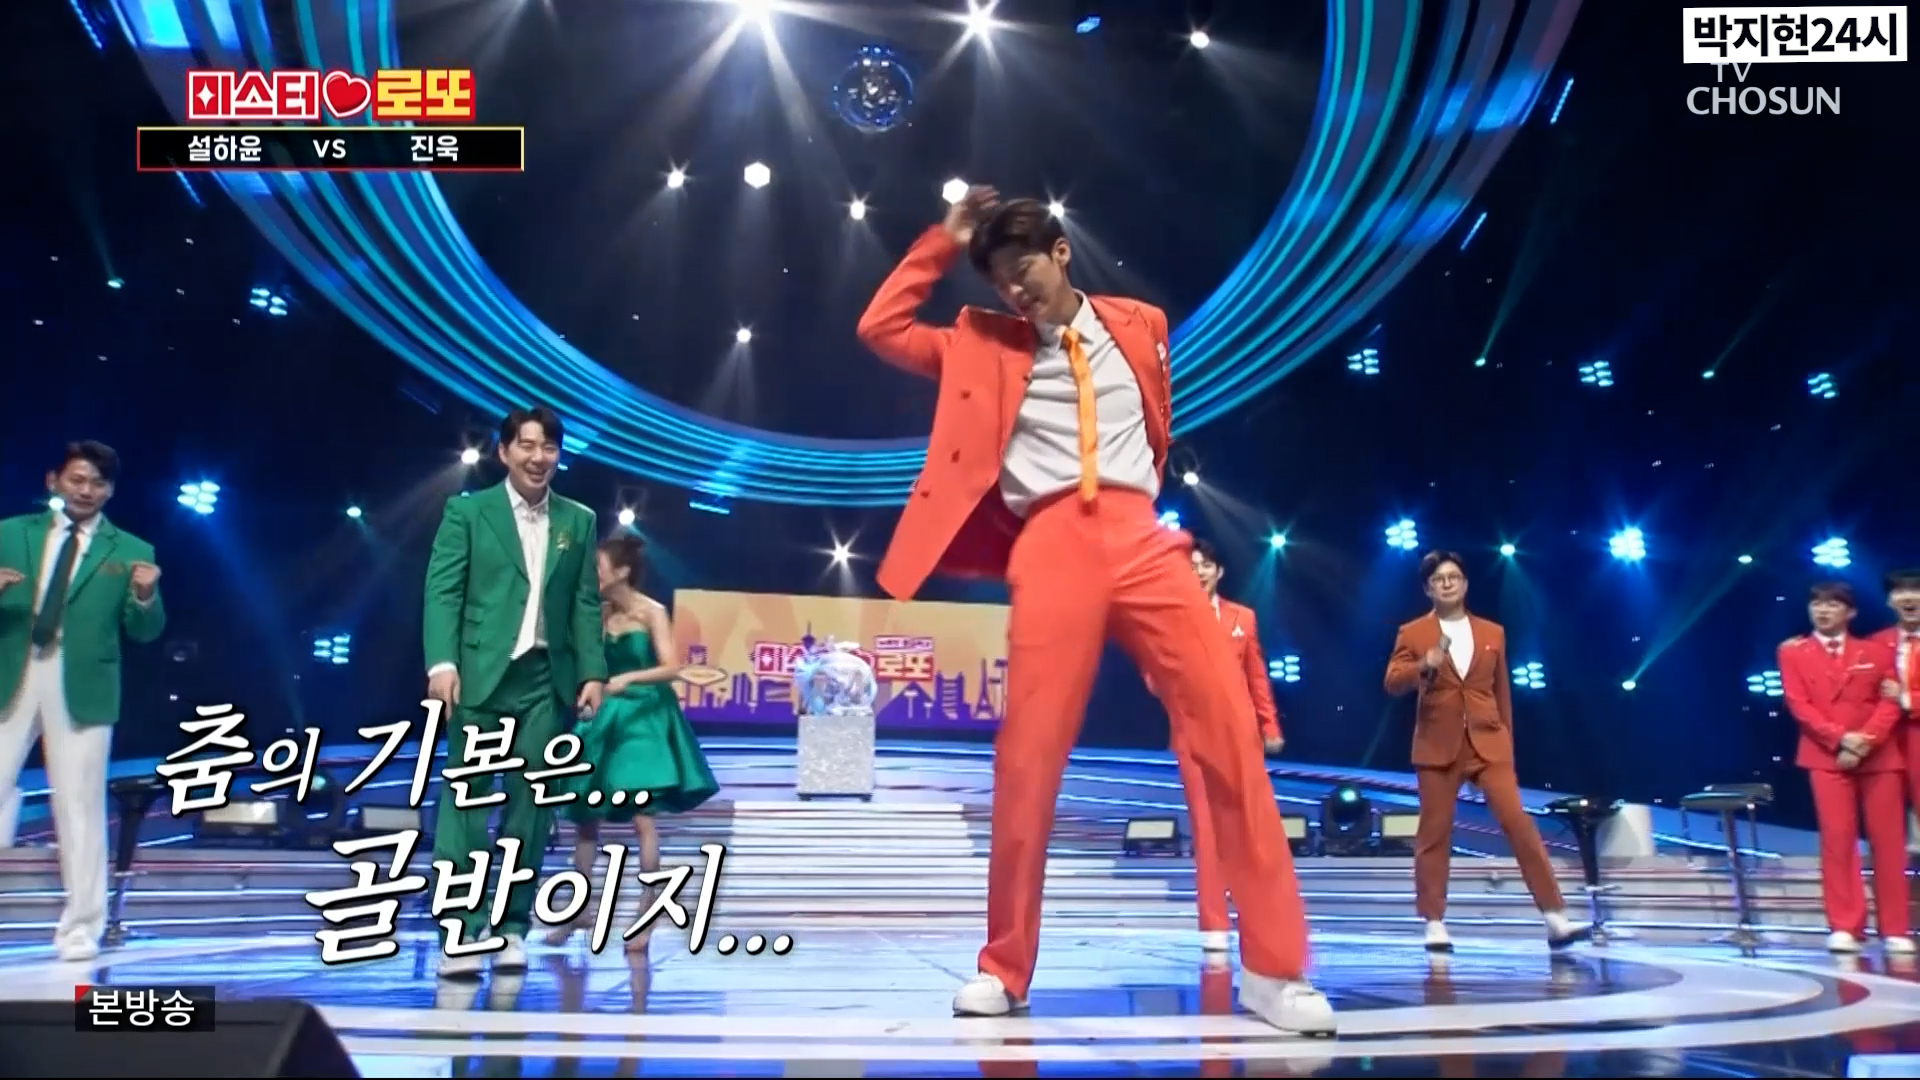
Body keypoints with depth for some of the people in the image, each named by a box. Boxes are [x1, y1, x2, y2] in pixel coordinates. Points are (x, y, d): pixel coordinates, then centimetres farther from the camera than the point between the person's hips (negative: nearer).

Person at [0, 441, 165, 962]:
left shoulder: (129, 551, 6)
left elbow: (146, 632, 1)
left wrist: (144, 597, -18)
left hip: (81, 688, -2)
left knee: (79, 806, 2)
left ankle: (80, 928, 10)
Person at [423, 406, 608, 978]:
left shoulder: (579, 521, 13)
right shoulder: (467, 511, 5)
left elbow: (587, 604, 10)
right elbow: (443, 591, -2)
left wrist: (592, 673, 1)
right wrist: (442, 662, -15)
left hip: (547, 680, 3)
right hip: (481, 674, -2)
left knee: (531, 804, 4)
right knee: (466, 798, -3)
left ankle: (512, 926, 12)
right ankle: (459, 931, -1)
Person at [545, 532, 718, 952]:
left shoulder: (652, 612, -9)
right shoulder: (599, 612, 4)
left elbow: (671, 668, -19)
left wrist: (629, 678, -29)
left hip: (643, 718, -5)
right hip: (604, 720, 5)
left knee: (642, 817, -8)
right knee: (585, 817, 8)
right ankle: (579, 909, 23)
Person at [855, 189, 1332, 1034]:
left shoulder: (1137, 328, 20)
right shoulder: (984, 347, 17)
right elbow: (880, 330, 12)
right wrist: (942, 242, 12)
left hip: (1140, 539, 1)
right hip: (1051, 549, -1)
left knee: (1230, 729, -11)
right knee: (1027, 757, -7)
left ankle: (1273, 968, -6)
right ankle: (1004, 968, 8)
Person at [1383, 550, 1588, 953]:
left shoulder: (1493, 633, 11)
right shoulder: (1412, 633, 4)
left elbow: (1502, 692, 15)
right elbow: (1392, 683, -6)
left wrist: (1507, 742, 14)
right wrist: (1424, 667, -25)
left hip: (1488, 742, 2)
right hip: (1438, 745, -1)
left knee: (1518, 823, -7)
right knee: (1434, 834, 1)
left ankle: (1555, 918, -4)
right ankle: (1434, 924, 9)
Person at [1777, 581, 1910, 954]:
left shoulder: (1876, 652, 12)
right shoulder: (1793, 652, 7)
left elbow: (1889, 702, 2)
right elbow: (1798, 704, -2)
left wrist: (1865, 741, -13)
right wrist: (1840, 739, -14)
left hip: (1880, 755, 2)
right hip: (1826, 756, -2)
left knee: (1888, 841, 2)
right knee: (1837, 839, -6)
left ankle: (1894, 930, 8)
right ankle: (1845, 927, -3)